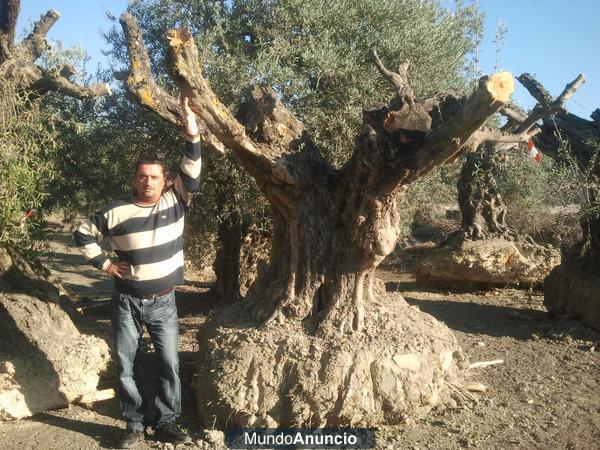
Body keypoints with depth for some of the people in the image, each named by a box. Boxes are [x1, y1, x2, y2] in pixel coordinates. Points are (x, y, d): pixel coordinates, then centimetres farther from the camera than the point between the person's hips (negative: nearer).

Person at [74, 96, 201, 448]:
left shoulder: (176, 202, -3)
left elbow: (191, 174, -16)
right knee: (126, 365, 8)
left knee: (170, 364, 4)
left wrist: (192, 134, -27)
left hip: (163, 302, 0)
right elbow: (84, 234, 8)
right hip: (126, 302, 1)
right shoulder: (118, 212, -4)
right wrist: (104, 264, 0)